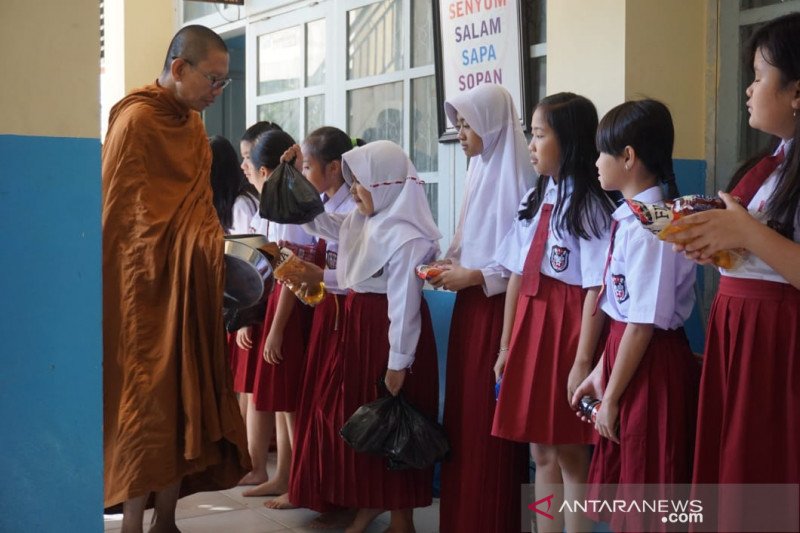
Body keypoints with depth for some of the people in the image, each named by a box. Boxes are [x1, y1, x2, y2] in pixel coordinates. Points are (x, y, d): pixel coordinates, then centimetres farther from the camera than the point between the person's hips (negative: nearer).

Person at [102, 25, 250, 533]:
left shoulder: (193, 125, 13)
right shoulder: (136, 121, -12)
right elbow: (120, 217, -16)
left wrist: (220, 250, 0)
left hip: (189, 290, 8)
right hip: (145, 292, -8)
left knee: (186, 400, 9)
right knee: (147, 404, -5)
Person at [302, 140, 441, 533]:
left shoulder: (406, 237, -20)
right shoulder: (359, 222, 7)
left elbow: (404, 304, -20)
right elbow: (314, 220, 21)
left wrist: (398, 363, -19)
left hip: (390, 331, -9)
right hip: (359, 326, 9)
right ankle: (373, 500, 27)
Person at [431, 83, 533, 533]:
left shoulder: (516, 177, -13)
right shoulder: (480, 172, 14)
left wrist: (474, 276, -16)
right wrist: (449, 265, 3)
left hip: (499, 307, -9)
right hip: (469, 305, 9)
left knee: (490, 420, -3)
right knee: (462, 412, 11)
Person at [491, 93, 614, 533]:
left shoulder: (590, 207, -12)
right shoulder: (535, 199, 11)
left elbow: (596, 289, -15)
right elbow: (517, 275, 12)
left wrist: (583, 361, -18)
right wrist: (506, 343, 12)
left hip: (567, 328, -7)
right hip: (530, 324, 7)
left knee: (570, 452, 2)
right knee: (541, 451, 13)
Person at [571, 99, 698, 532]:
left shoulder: (649, 227, -20)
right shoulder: (630, 218, 7)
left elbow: (645, 323, -20)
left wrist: (611, 397, -14)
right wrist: (600, 372, 12)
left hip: (650, 363, -9)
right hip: (625, 348, 9)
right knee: (623, 493, 19)